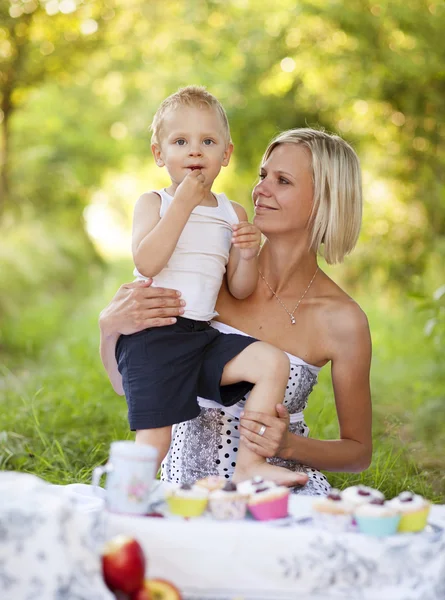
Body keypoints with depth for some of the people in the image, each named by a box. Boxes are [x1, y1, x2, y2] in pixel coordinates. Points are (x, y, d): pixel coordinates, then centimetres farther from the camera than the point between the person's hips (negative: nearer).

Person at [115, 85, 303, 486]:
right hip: (151, 336, -4)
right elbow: (146, 262, -18)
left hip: (203, 335, 4)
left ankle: (249, 464, -10)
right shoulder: (153, 203, 1)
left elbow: (240, 291, 12)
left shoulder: (233, 214, 12)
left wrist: (248, 255, -10)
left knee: (274, 362, -15)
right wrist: (183, 202, -16)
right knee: (154, 445, -11)